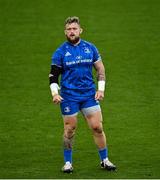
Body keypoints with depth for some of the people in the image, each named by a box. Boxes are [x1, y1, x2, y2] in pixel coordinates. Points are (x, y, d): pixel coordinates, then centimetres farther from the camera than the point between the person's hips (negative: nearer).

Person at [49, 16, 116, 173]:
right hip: (68, 97, -2)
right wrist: (55, 93, -13)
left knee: (97, 127, -2)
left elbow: (100, 69, 12)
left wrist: (101, 89, 4)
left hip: (89, 95, 2)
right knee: (70, 130, 2)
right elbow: (53, 75, 1)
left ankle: (104, 160, 10)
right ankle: (68, 162, 16)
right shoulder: (60, 52, -2)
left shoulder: (90, 48, 5)